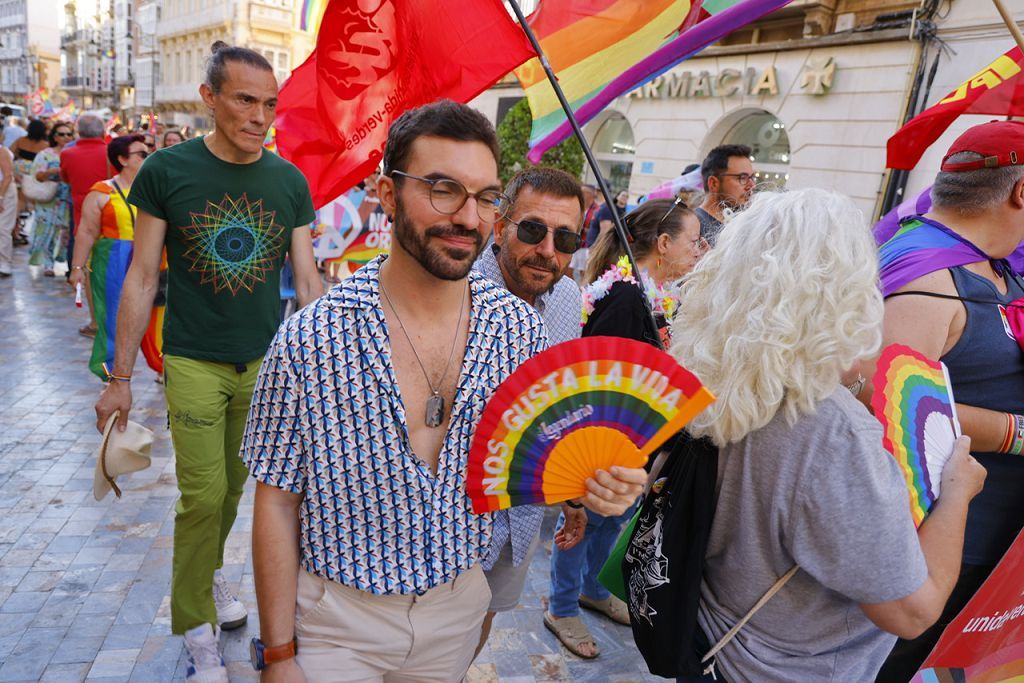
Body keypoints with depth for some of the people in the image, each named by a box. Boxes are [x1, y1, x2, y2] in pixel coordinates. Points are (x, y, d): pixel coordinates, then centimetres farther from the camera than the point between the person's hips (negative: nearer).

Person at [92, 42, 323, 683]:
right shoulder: (167, 170, -6)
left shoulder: (290, 181, 0)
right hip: (194, 364, -2)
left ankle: (208, 573, 44)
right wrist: (120, 377, -3)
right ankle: (199, 628, 19)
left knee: (235, 487, 16)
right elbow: (143, 278, -3)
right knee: (202, 495, -1)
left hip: (265, 362, 3)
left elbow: (307, 280, 4)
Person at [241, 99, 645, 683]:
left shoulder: (522, 328, -10)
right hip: (336, 621, -3)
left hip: (459, 607, 4)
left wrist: (591, 482, -20)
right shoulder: (307, 342, -19)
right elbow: (277, 503, -11)